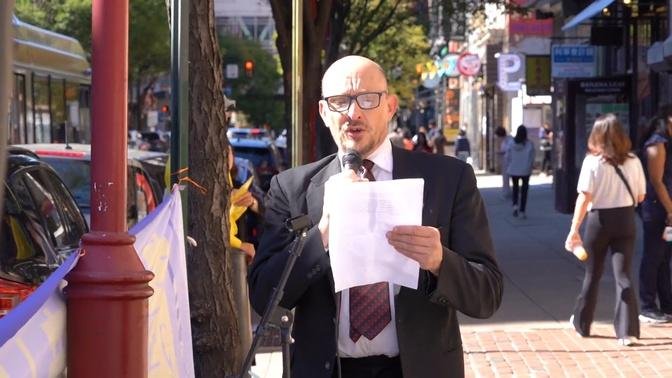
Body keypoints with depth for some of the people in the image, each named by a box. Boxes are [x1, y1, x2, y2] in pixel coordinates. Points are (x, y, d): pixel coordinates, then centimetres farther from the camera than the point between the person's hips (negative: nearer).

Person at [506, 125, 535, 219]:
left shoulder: (511, 144, -8)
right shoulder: (529, 144, -11)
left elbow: (508, 157, -3)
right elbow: (532, 158, -8)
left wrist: (508, 169, 8)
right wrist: (530, 169, 5)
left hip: (514, 170, 1)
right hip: (525, 171, -1)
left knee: (515, 188, 20)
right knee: (524, 190, 8)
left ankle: (515, 205, -2)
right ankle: (522, 211, 4)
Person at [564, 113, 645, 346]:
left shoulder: (592, 162, -12)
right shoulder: (633, 162, -4)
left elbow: (584, 198, -17)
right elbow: (640, 197, 5)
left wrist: (574, 230, -17)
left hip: (599, 220, -1)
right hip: (625, 220, 1)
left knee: (593, 274, 15)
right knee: (623, 275, 2)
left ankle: (582, 323, 31)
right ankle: (627, 330, -7)